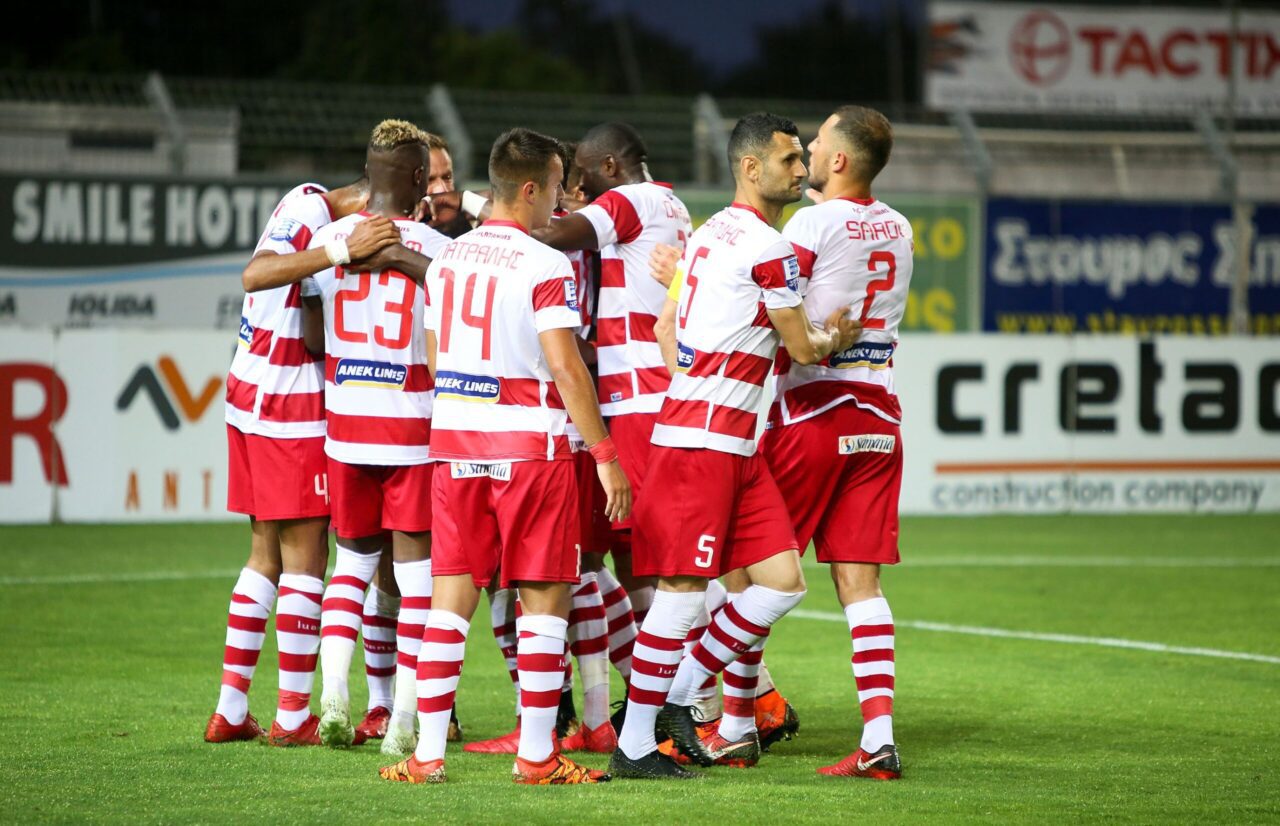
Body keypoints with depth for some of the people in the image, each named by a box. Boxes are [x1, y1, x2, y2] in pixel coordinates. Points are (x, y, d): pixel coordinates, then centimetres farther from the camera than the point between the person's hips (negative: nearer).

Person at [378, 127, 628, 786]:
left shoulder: (446, 260, 10)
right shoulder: (545, 267, -12)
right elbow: (565, 367, -16)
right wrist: (605, 454, -11)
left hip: (453, 437, 6)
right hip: (528, 444, -6)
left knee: (452, 593, 7)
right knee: (544, 595, 3)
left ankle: (427, 754, 4)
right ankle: (536, 755, 3)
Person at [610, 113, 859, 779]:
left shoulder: (712, 232, 17)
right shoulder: (768, 248, -12)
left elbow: (667, 323, 23)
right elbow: (802, 349, -3)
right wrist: (835, 337, 17)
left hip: (733, 441, 10)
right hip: (703, 437, -10)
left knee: (782, 580, 6)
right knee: (684, 587, -7)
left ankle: (676, 695, 12)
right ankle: (634, 743, -3)